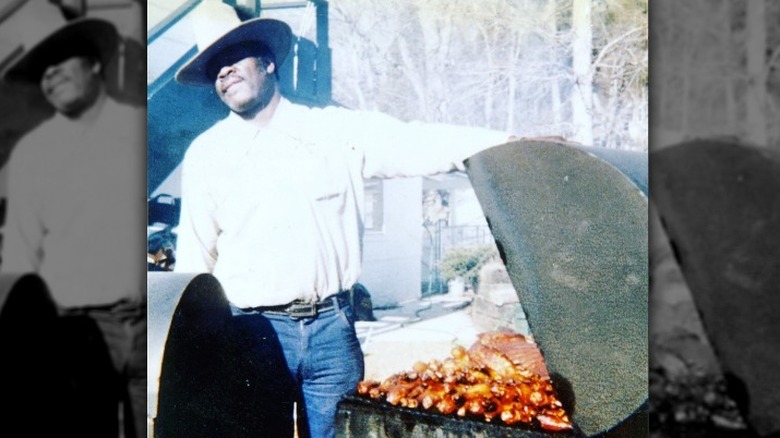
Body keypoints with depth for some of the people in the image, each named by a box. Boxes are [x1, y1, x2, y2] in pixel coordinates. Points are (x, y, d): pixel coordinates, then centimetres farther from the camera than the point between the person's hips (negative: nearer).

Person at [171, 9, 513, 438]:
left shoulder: (336, 130, 5)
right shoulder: (205, 154, 6)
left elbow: (419, 143, -1)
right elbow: (194, 261, 9)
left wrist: (515, 144, -10)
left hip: (331, 326, 1)